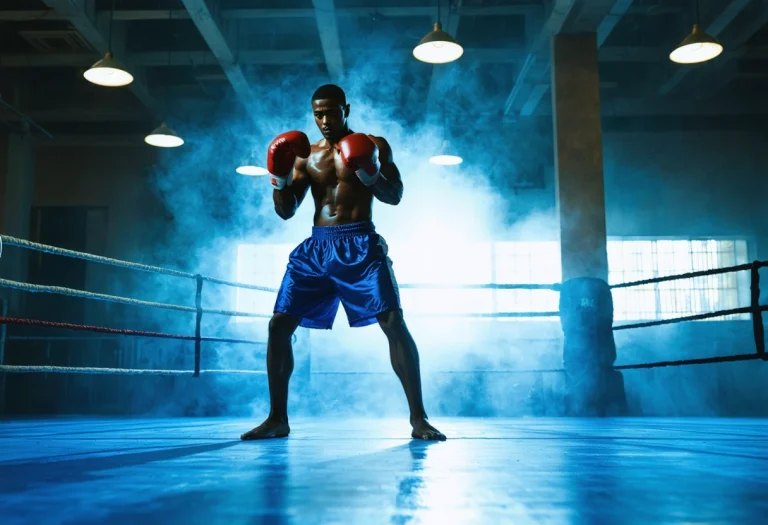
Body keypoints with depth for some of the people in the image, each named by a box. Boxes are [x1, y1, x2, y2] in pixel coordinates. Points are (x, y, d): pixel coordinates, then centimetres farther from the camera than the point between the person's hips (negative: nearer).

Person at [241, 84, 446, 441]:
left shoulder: (373, 146, 7)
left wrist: (372, 175, -22)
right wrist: (279, 180, -7)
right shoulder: (306, 155, 15)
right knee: (278, 325, -4)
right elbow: (286, 211, 12)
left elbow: (395, 196, -3)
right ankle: (277, 419, 8)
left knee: (394, 323, -16)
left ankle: (418, 418, -9)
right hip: (316, 247, 4)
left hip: (359, 245, -3)